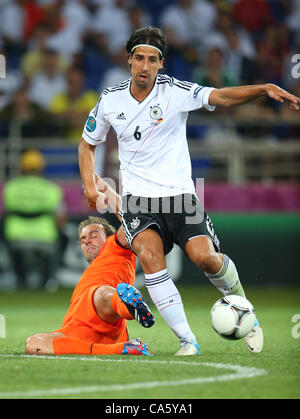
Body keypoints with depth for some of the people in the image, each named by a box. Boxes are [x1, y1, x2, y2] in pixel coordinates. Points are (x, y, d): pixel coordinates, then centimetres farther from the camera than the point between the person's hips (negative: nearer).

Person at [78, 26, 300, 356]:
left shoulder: (176, 92, -6)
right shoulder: (110, 100, 3)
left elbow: (221, 96, -20)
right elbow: (88, 143, 18)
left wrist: (265, 89, -36)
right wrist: (90, 187, 5)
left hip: (178, 193, -1)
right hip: (138, 197, 1)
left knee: (204, 257, -20)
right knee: (150, 255, -27)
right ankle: (187, 340, -20)